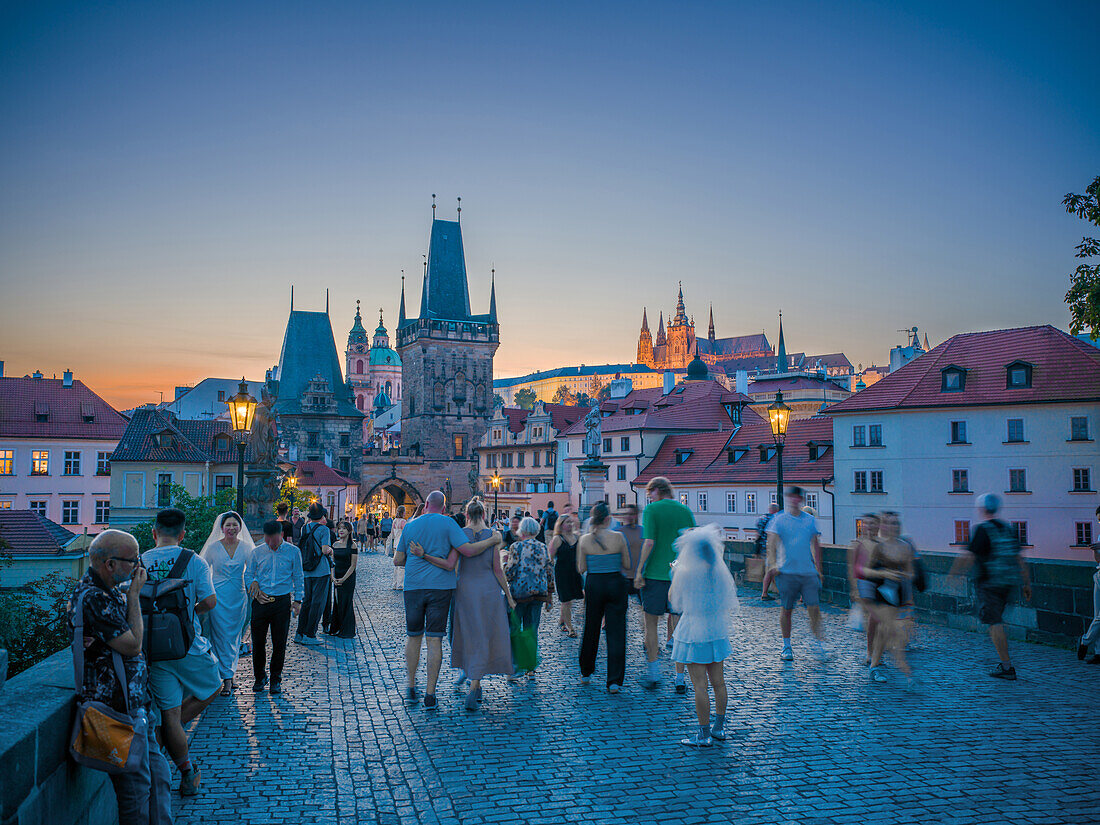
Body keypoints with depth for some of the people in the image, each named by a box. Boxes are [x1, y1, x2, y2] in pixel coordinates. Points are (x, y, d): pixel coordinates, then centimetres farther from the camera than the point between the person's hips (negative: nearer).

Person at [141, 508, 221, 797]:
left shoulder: (139, 563, 0)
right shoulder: (194, 562, -7)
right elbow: (210, 601, -10)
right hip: (188, 647, -3)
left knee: (169, 714, 9)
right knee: (212, 689, 23)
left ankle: (188, 775, 16)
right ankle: (166, 734, 15)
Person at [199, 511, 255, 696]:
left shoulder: (246, 547, 2)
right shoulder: (213, 547, -2)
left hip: (238, 597, 2)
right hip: (218, 596, -2)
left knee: (233, 636, 7)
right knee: (221, 636, -5)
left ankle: (227, 674, 20)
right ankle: (227, 677, 2)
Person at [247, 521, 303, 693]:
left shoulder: (293, 552, 0)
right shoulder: (257, 552, 4)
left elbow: (298, 577, 6)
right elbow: (248, 574, 14)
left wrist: (297, 600, 2)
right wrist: (253, 583, -8)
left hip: (282, 601, -1)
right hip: (260, 601, 2)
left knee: (279, 643, 3)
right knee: (258, 641, 5)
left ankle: (276, 679, 18)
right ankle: (259, 677, 24)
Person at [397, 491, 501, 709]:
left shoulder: (410, 525, 8)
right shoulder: (447, 523, -3)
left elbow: (397, 560, 11)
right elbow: (468, 550, -12)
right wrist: (492, 541, 0)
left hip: (413, 585, 3)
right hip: (440, 586, -2)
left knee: (414, 636, 16)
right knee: (434, 639, 1)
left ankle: (411, 688, 20)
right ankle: (430, 695, 1)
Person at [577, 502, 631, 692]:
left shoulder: (584, 540, -5)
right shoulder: (618, 537, -8)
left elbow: (581, 569, -2)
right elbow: (627, 564, -1)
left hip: (593, 584, 2)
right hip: (616, 584, -2)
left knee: (590, 629, 17)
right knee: (616, 632, 3)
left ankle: (585, 673, 32)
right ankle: (614, 681, 0)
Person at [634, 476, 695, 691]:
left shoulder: (651, 510, -5)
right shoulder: (686, 511, 7)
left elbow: (649, 542, -14)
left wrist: (639, 571, -9)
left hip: (655, 574, -3)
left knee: (651, 623, 12)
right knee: (678, 628, 8)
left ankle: (654, 671, 11)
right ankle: (680, 679, 9)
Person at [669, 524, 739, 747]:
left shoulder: (684, 572, -15)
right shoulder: (721, 571, -1)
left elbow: (672, 598, 0)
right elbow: (728, 604, 9)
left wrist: (675, 571, 10)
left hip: (693, 633, -5)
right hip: (717, 631, 5)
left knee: (700, 685, -1)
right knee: (718, 682, 15)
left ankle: (704, 734, 5)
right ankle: (719, 727, 27)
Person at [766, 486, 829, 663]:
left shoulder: (810, 520, 9)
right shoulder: (778, 520, 0)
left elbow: (815, 546, 15)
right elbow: (772, 543, -8)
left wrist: (818, 569, 13)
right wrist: (773, 563, -21)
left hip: (809, 572, 2)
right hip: (787, 572, -2)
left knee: (814, 609, -3)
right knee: (786, 610, 4)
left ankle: (820, 644, 9)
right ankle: (787, 646, 17)